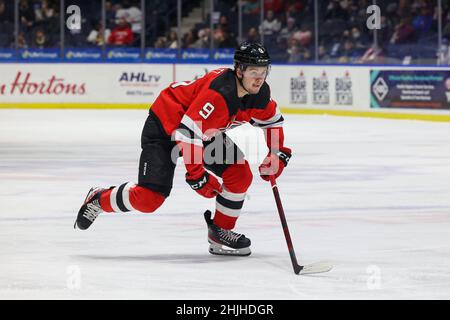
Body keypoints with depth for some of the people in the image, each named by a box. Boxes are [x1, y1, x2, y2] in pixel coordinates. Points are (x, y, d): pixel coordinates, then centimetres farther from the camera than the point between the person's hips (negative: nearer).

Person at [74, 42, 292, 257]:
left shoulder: (260, 93, -10)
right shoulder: (219, 93, -36)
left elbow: (271, 120, 10)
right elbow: (187, 132, -36)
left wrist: (277, 154, -4)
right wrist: (197, 174, -34)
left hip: (207, 132, 8)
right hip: (165, 127, -8)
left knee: (240, 174, -9)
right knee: (149, 198, -16)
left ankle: (221, 231, 8)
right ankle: (99, 199, 11)